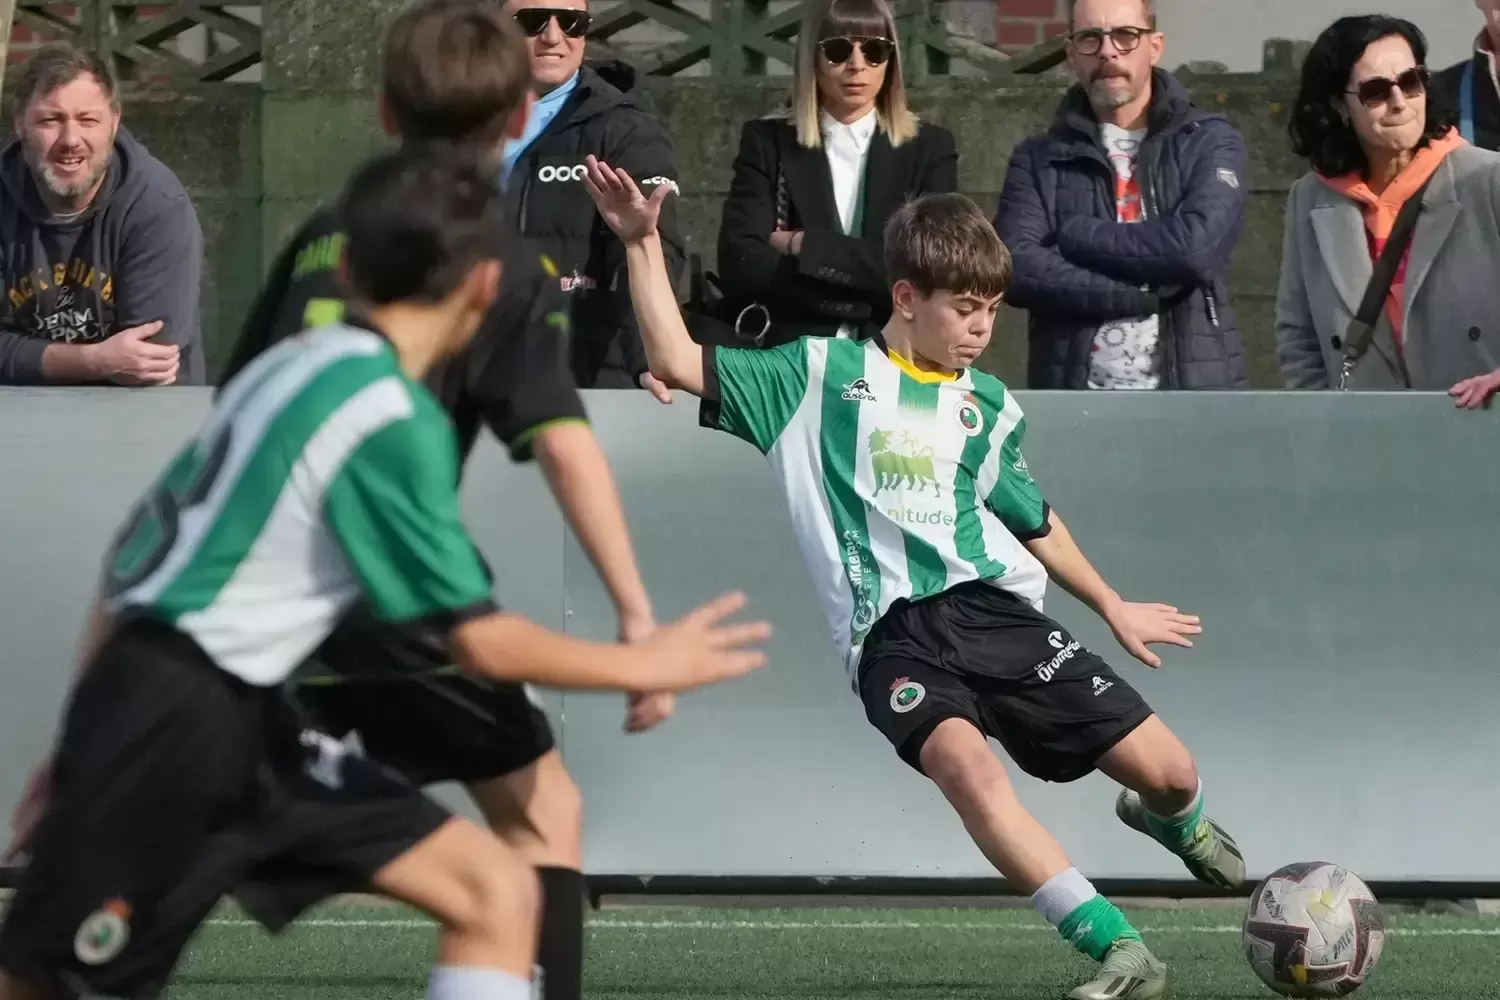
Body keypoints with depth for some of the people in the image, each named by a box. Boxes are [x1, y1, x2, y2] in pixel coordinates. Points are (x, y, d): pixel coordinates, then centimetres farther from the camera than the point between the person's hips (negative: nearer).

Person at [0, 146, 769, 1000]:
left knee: (499, 895, 2)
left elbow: (137, 550, 16)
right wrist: (646, 665, 2)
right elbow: (483, 642, -13)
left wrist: (89, 749, 21)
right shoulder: (392, 417, -15)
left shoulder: (293, 368, 11)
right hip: (176, 726, -9)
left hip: (241, 723, 9)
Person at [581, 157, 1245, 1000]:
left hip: (994, 610, 3)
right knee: (962, 759, -35)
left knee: (1167, 770, -5)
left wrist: (1113, 606, 37)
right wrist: (644, 243, -4)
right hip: (892, 637, -3)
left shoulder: (989, 406, 17)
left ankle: (1178, 827, 37)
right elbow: (679, 362, 3)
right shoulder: (822, 376, 7)